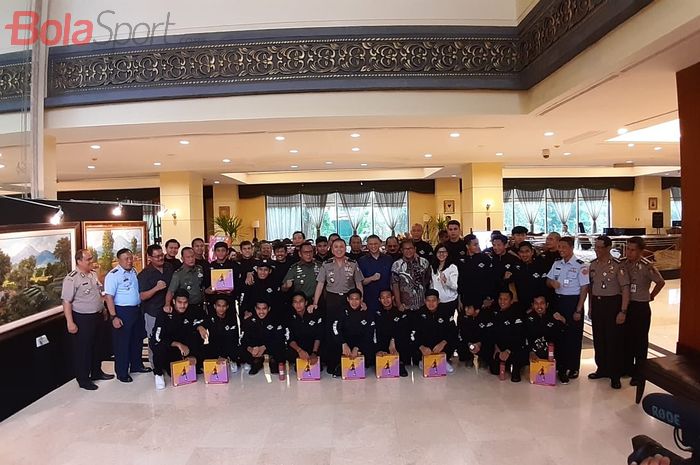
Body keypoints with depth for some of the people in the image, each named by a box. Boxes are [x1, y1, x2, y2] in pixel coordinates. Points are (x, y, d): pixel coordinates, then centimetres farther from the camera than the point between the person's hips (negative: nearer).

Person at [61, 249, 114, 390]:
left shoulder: (93, 274, 6)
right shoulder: (71, 279, -17)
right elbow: (66, 301, -19)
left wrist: (103, 310, 17)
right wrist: (70, 322, -21)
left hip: (97, 316, 7)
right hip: (82, 319, -7)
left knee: (96, 346, 20)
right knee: (82, 349, 5)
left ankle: (96, 372, 36)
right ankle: (83, 379, 19)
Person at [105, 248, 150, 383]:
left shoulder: (134, 271, 8)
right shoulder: (113, 275, -15)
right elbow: (109, 297, -18)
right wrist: (114, 317, -22)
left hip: (137, 310, 8)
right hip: (122, 312, -7)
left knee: (137, 340, 18)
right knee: (122, 343, 2)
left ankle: (136, 365, 34)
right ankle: (121, 373, 15)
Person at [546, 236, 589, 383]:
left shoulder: (580, 265, -10)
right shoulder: (556, 264, 8)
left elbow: (584, 289, -9)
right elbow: (548, 281, 15)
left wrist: (578, 310, -11)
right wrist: (552, 283, -11)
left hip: (573, 302, -5)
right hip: (558, 301, 6)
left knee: (573, 336, 3)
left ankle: (573, 369, 17)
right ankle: (560, 366, 25)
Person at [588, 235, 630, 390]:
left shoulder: (617, 265, -12)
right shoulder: (593, 264, 7)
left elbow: (625, 289, -13)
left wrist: (623, 311, -16)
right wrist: (590, 307, 13)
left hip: (612, 304, -6)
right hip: (596, 303, 6)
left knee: (614, 339, 2)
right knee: (598, 338, 13)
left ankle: (615, 375, 13)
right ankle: (602, 369, 27)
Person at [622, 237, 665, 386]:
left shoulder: (647, 266, -14)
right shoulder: (622, 263, -1)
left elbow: (661, 282, -5)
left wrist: (650, 296, 0)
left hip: (641, 307, -4)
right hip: (624, 305, 4)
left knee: (640, 340, 7)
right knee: (626, 338, 14)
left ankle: (639, 373, 19)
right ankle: (627, 368, 28)